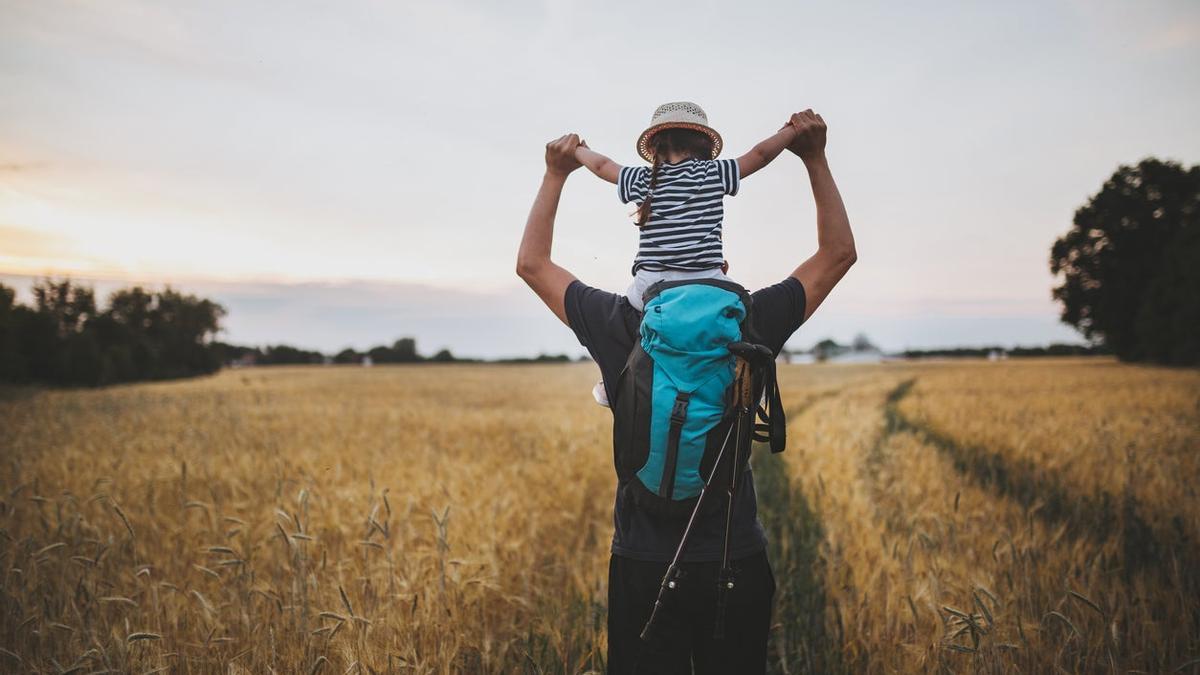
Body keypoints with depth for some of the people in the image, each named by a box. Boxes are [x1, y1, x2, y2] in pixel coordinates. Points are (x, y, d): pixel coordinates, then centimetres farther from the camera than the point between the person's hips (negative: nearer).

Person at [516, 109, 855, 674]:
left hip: (642, 564, 0)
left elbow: (531, 263, 9)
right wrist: (815, 159, 6)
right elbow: (839, 252, 5)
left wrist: (555, 175, 14)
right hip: (736, 563, 0)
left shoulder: (616, 326, -7)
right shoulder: (749, 326, -8)